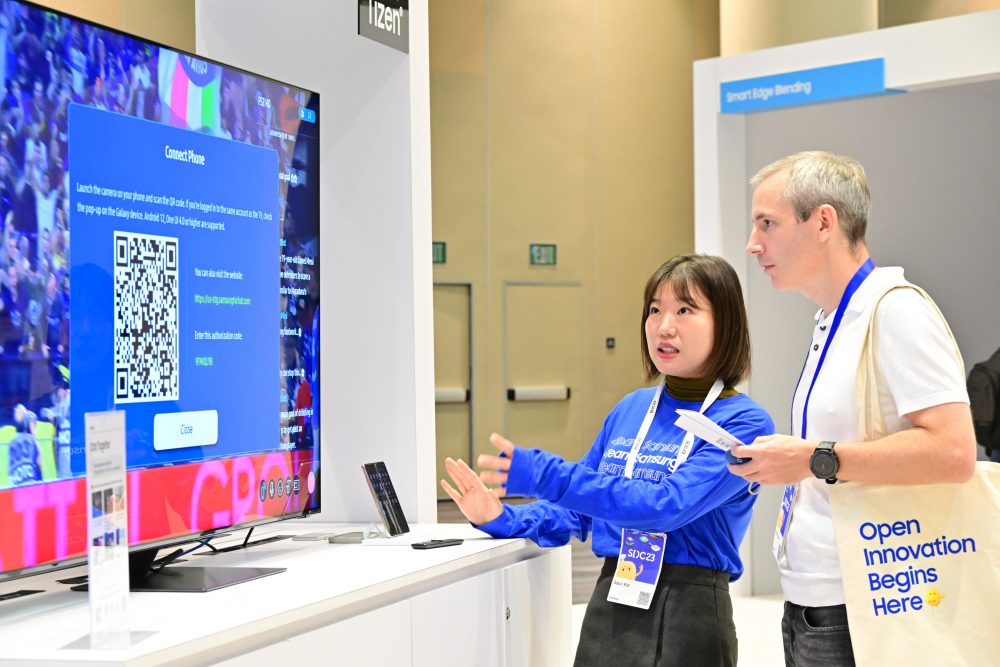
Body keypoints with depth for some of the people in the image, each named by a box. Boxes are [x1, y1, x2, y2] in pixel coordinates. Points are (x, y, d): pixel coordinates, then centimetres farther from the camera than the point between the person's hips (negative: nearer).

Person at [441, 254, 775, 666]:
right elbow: (576, 512, 13)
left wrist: (545, 476, -26)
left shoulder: (744, 423, -10)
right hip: (609, 606, 5)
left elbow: (668, 505, -23)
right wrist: (500, 519, -4)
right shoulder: (629, 410, 7)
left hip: (689, 612, -5)